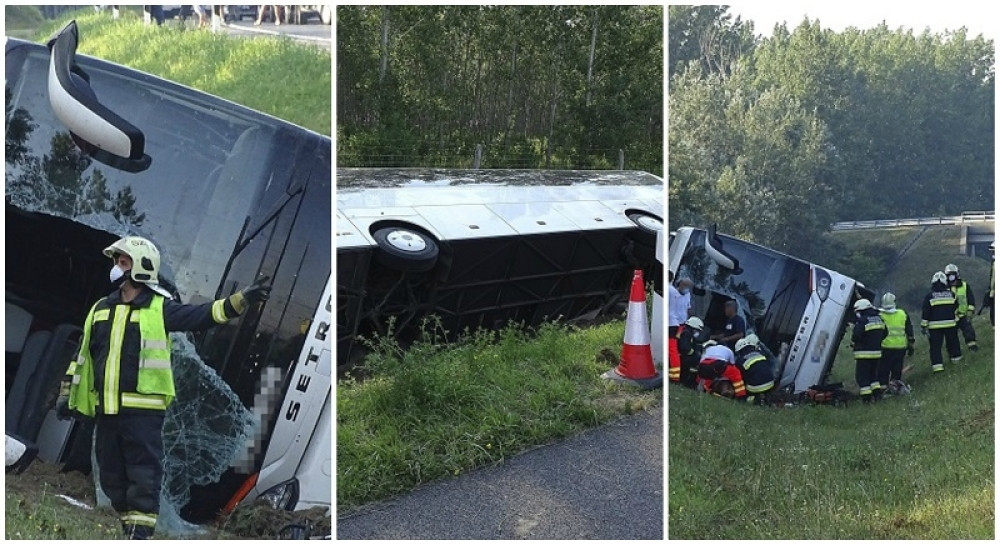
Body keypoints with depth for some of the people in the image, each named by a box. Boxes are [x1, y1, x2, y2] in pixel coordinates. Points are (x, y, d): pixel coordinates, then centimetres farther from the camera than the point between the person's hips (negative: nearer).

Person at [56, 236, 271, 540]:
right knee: (112, 475, 12)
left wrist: (241, 300, -26)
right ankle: (130, 527, 26)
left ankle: (141, 534, 2)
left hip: (143, 410, -6)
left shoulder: (159, 309, -3)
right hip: (106, 409, 6)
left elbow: (202, 316, -13)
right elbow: (82, 356, 20)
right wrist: (68, 395, 20)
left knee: (144, 475, -3)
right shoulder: (101, 309, 14)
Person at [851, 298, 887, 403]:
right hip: (876, 352, 8)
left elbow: (856, 336, -21)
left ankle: (866, 397, -1)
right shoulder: (879, 319, 9)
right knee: (873, 374, 22)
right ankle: (877, 393, 19)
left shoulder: (862, 321, -18)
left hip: (864, 353, -8)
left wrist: (853, 343, 0)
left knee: (862, 375, 0)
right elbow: (884, 333, 17)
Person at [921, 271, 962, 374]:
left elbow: (925, 313, -6)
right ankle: (955, 357, 37)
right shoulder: (951, 294, 2)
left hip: (934, 326, -3)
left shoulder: (929, 296, -7)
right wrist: (956, 322, 29)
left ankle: (937, 365, -7)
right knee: (952, 342, 21)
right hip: (950, 323, 3)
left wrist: (923, 326, -1)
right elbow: (956, 309, 14)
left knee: (935, 346, 0)